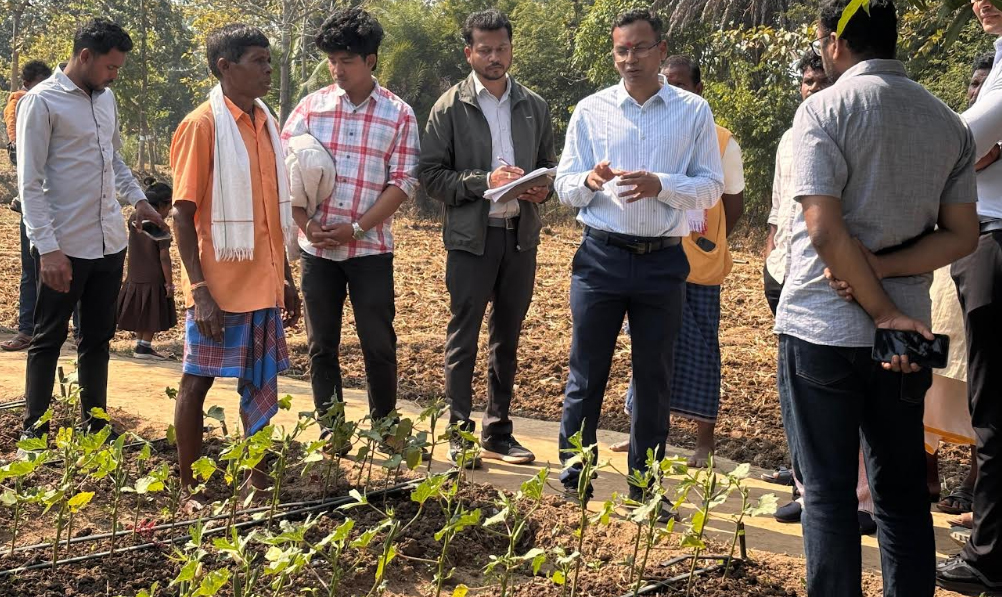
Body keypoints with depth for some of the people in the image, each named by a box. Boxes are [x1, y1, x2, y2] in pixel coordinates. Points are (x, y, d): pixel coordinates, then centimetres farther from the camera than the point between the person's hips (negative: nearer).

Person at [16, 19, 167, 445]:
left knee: (98, 338, 14)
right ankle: (34, 428, 16)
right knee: (49, 340, 5)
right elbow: (30, 183, -14)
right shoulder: (42, 102, -11)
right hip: (65, 246, -7)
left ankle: (95, 423, 24)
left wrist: (138, 199, 10)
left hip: (109, 242, 7)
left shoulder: (106, 98, 11)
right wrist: (47, 248, -19)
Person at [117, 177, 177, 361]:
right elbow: (164, 258, -18)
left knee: (141, 316, 18)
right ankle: (144, 347, 10)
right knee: (152, 317, 7)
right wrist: (169, 283, -12)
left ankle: (139, 345, 24)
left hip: (134, 278, 6)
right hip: (153, 280, -6)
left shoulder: (134, 220, 0)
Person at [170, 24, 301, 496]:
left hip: (264, 286, 7)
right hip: (220, 288, -7)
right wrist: (199, 290, -18)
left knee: (261, 384, 12)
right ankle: (189, 488, 16)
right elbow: (183, 214, -13)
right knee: (197, 382, 5)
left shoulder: (267, 124, 9)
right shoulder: (202, 125, -11)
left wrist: (286, 277, 15)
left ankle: (258, 482, 22)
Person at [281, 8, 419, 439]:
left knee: (379, 344, 3)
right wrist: (307, 224, -9)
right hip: (316, 247, 2)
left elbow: (403, 183, -6)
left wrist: (356, 229, -13)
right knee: (321, 344, 9)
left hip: (370, 249, -2)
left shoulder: (399, 115, -1)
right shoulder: (311, 107, 3)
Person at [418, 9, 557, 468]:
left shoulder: (534, 106, 9)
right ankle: (459, 435, 10)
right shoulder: (450, 107, -2)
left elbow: (550, 164, 14)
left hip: (521, 235, 4)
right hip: (471, 237, -4)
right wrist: (485, 181, -18)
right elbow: (431, 173, -7)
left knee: (507, 338, 11)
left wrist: (544, 187, -8)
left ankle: (498, 432, 21)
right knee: (463, 337, 1)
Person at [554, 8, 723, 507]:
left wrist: (660, 184, -18)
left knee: (654, 381, 9)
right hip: (601, 257, 0)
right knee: (585, 377, 4)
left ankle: (644, 490, 21)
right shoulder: (591, 110, 5)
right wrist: (590, 180, -18)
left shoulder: (694, 112, 3)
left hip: (663, 261, 0)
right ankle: (572, 483, 15)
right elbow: (565, 188, 5)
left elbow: (710, 188, -1)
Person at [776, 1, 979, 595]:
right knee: (903, 491, 14)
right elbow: (962, 235, 4)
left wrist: (885, 313, -11)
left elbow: (825, 231, -18)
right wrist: (880, 270, -5)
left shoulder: (825, 109, -9)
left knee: (829, 493, 3)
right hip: (906, 333, 5)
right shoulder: (949, 122, 7)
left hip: (823, 328, -4)